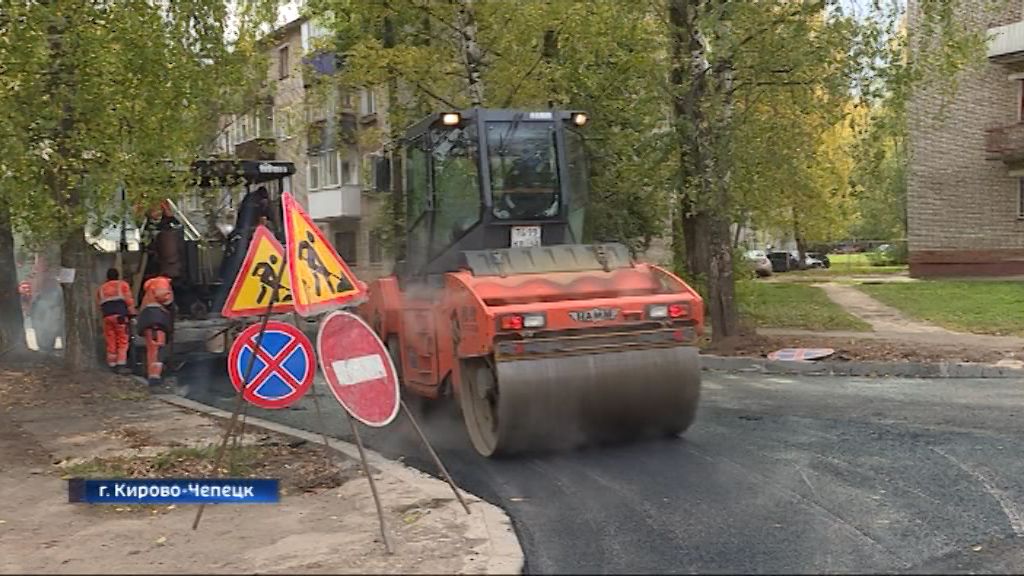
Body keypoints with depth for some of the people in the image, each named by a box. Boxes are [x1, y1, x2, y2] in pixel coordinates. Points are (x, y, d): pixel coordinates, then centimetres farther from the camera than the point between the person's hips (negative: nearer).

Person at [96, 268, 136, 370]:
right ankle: (121, 363, -14)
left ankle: (112, 364, 7)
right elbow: (129, 301, 0)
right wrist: (132, 315, 0)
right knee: (123, 341, -4)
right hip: (120, 315, -4)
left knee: (111, 342, 7)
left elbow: (99, 305, 17)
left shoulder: (101, 289, 23)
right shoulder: (123, 285, 9)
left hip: (107, 317, 4)